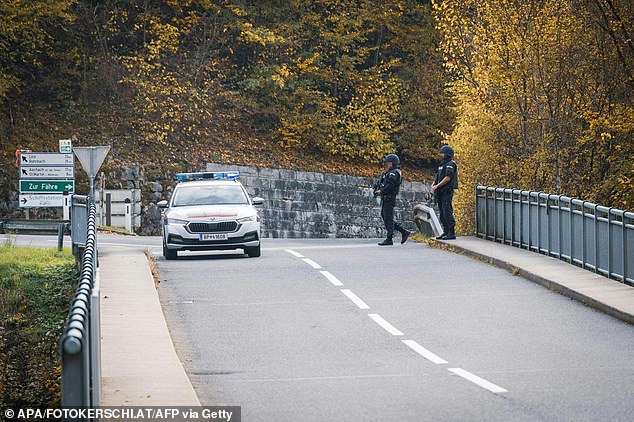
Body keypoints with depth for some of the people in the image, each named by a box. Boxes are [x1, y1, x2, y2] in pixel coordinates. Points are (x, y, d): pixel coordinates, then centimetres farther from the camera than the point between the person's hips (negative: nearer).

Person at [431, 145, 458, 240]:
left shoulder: (451, 164, -10)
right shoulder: (442, 164, 20)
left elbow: (448, 178, -19)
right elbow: (438, 177, 21)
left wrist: (437, 186, -16)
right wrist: (433, 184, 3)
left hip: (447, 192, -10)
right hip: (441, 193, 10)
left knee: (447, 212, -12)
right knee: (442, 213, 10)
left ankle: (452, 233, -13)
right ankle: (446, 232, 15)